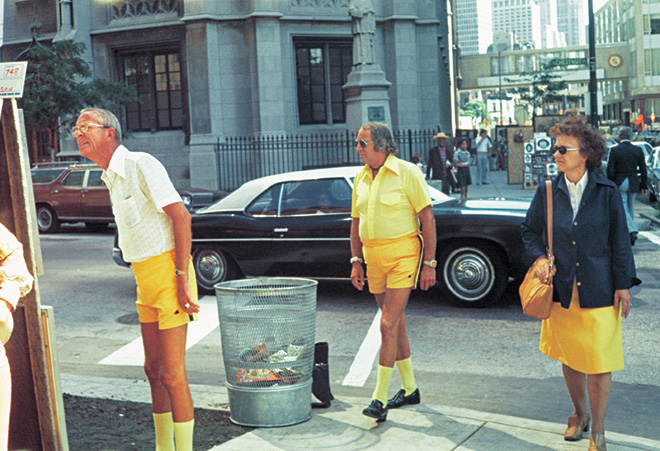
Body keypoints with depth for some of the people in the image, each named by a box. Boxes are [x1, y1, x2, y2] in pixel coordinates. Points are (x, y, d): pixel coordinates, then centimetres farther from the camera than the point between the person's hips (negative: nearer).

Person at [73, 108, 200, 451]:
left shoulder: (140, 164, -12)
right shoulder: (111, 177, 16)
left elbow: (180, 216, -18)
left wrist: (182, 277, -22)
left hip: (167, 272, -9)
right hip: (145, 280, 9)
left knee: (172, 374, -6)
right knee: (154, 369, 15)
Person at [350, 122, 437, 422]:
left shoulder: (407, 172, -7)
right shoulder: (361, 178, 11)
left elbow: (427, 219, -8)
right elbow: (356, 222, 17)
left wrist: (429, 263, -11)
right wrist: (356, 261, 8)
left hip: (403, 255, -6)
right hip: (374, 258, 6)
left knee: (389, 325, -12)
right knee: (396, 324, 13)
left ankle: (380, 398, -7)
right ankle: (409, 389, 26)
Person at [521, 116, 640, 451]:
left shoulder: (607, 192, -5)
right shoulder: (547, 192, -1)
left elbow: (620, 240, 0)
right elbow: (530, 230, 12)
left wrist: (623, 284, -2)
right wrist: (538, 257, -6)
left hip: (599, 292, -2)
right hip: (562, 290, 2)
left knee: (599, 363, 1)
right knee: (569, 359, 15)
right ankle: (580, 414, 39)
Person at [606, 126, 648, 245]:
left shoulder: (614, 150, -8)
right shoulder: (638, 150, 1)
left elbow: (610, 170, -11)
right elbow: (643, 170, 3)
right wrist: (643, 186, 10)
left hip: (619, 183, -3)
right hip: (633, 184, 4)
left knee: (623, 208, -2)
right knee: (630, 208, 15)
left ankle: (632, 231, -21)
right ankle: (629, 236, 21)